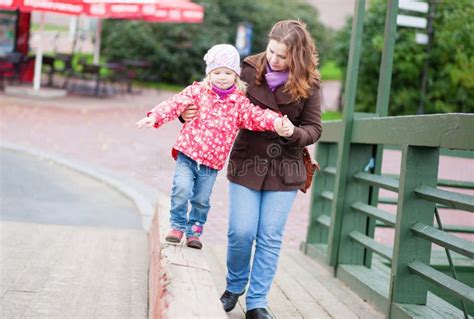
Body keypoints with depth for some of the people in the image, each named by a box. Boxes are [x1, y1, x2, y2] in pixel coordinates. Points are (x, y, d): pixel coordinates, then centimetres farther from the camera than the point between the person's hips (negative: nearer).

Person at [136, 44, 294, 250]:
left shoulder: (239, 102, 3)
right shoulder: (197, 91, -1)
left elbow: (256, 115, -7)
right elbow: (176, 104, -8)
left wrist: (276, 122, -26)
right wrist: (155, 117, -22)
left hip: (212, 161, 2)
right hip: (188, 153, -2)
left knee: (202, 199, 8)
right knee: (182, 189, -16)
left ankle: (194, 230, 29)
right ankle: (178, 225, 6)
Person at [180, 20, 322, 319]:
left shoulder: (308, 84, -7)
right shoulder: (250, 70, -7)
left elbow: (313, 128, -3)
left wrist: (294, 134, -25)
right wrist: (191, 112, -18)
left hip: (284, 171, 0)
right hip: (246, 164, 0)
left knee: (270, 237, 4)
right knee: (241, 232, -1)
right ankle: (234, 286, 27)